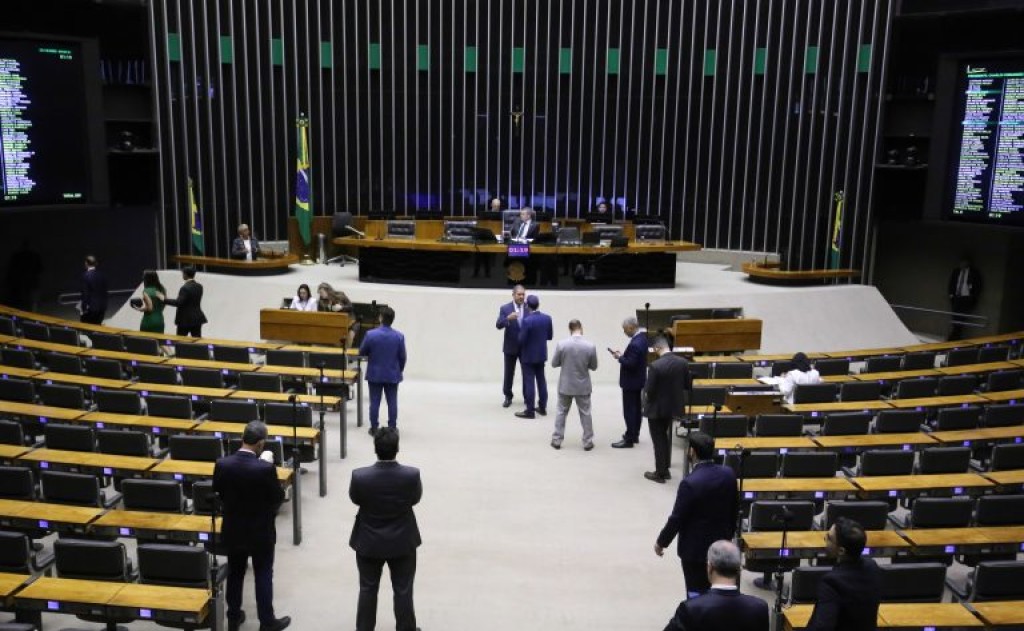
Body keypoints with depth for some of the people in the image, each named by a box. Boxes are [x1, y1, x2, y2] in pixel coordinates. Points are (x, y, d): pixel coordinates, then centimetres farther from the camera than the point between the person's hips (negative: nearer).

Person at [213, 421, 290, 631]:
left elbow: (218, 493, 2)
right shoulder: (265, 468, -26)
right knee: (263, 576, 11)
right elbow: (278, 497, -13)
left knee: (235, 574, 20)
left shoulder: (222, 464, -14)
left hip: (232, 530, 4)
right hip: (261, 532, -4)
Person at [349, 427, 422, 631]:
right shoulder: (412, 475, -24)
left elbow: (355, 499, -3)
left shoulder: (360, 476, -24)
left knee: (368, 590, 19)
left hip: (368, 542, 0)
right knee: (403, 590, 17)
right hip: (403, 542, 0)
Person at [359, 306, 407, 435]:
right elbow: (402, 357, -2)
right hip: (392, 375, 1)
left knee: (374, 402, 9)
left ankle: (374, 428, 14)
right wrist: (399, 370, 14)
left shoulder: (370, 334, -14)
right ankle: (392, 428, 13)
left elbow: (361, 352, -3)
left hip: (375, 374, -1)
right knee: (392, 402, 8)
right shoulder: (399, 336, -10)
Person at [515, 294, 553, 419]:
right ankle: (542, 408, 23)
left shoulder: (527, 320, -23)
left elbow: (521, 340, -19)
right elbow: (550, 336, 5)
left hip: (528, 355, -6)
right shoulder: (547, 318, -5)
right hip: (541, 354, 6)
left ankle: (530, 411, 4)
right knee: (541, 380, 16)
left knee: (529, 382, 0)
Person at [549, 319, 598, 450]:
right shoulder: (590, 346, -13)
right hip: (583, 386, 0)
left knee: (561, 412, 14)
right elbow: (594, 366, -2)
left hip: (565, 385, 0)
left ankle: (557, 440, 19)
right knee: (585, 414, 11)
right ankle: (588, 442, 16)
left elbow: (554, 364, -4)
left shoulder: (561, 344, -14)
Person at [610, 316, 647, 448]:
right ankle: (634, 435, 29)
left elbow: (631, 364, -28)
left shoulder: (635, 343, -28)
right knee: (636, 408, 18)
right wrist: (623, 355, 3)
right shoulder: (642, 336, 3)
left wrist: (620, 357, -14)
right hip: (638, 379, 10)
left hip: (631, 382, -10)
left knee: (629, 411, -2)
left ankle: (629, 439, 4)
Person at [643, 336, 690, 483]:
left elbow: (649, 390, -21)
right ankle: (665, 469, 32)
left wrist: (646, 392, 1)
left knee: (658, 440, 8)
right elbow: (686, 385, 2)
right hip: (673, 405, 6)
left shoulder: (655, 366, -25)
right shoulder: (683, 362, -7)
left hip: (656, 408, -6)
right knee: (664, 437, 24)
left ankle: (660, 473, 17)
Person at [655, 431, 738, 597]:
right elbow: (733, 510, 5)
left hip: (695, 548, -6)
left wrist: (661, 542, -4)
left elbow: (677, 518, -18)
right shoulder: (728, 474, -7)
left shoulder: (690, 483, -25)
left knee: (697, 593, 7)